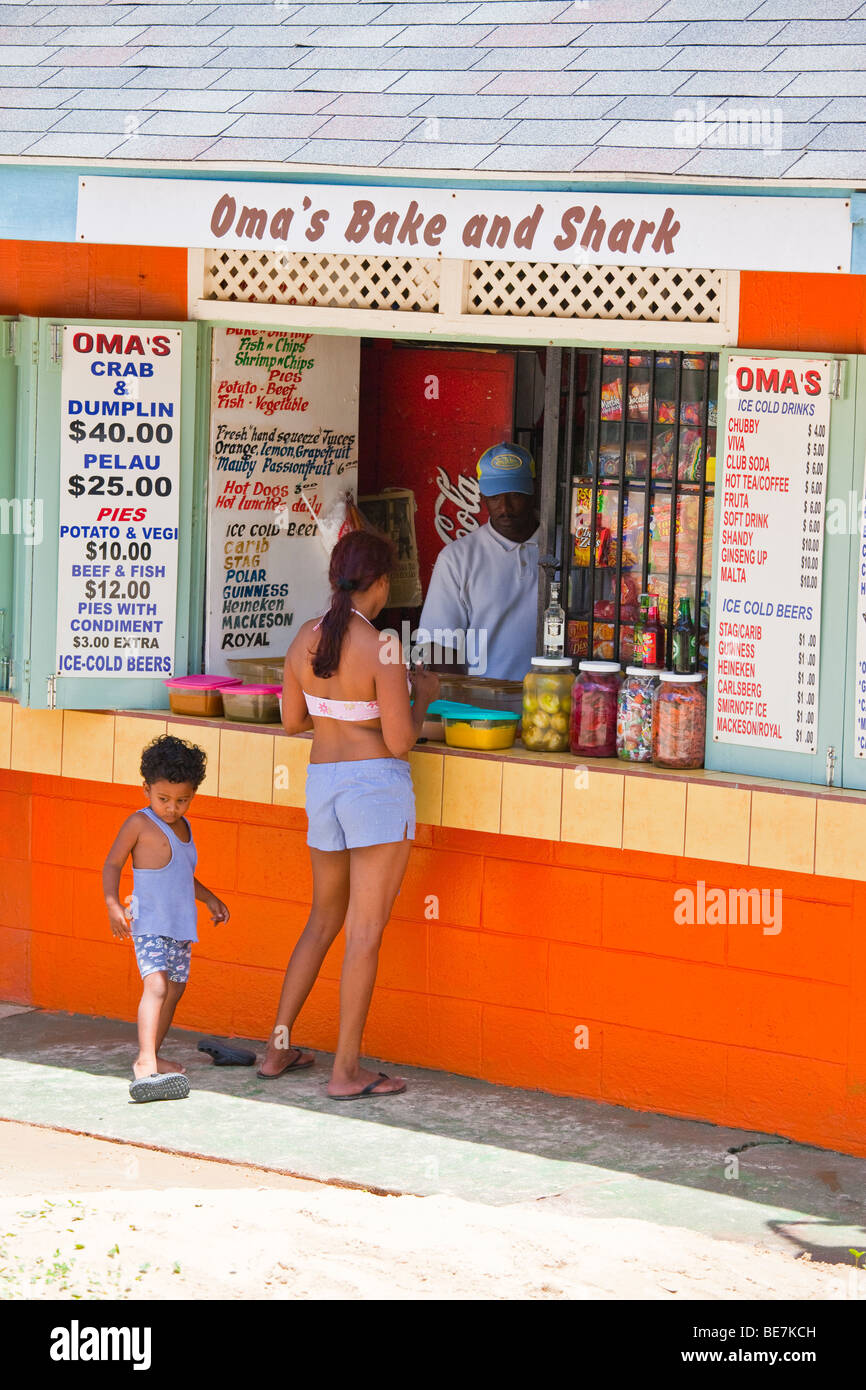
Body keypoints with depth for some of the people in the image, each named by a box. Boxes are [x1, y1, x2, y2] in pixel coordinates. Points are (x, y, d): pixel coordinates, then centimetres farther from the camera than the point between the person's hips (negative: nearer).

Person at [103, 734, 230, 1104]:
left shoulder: (182, 826, 15)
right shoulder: (139, 823, -7)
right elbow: (112, 864, -8)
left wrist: (208, 897, 27)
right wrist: (113, 904, -20)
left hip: (180, 925, 8)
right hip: (149, 923, -8)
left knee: (175, 987, 12)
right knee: (156, 984, -22)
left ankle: (150, 1056, 24)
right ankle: (146, 1062, -31)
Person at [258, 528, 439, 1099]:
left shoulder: (306, 639, 1)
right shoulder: (382, 648, -18)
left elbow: (292, 719, 13)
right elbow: (400, 741, -16)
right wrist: (422, 694, 1)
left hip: (323, 782, 7)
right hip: (378, 784, -7)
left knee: (324, 919, 22)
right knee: (366, 930, -1)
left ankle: (279, 1047, 23)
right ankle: (347, 1069, 1)